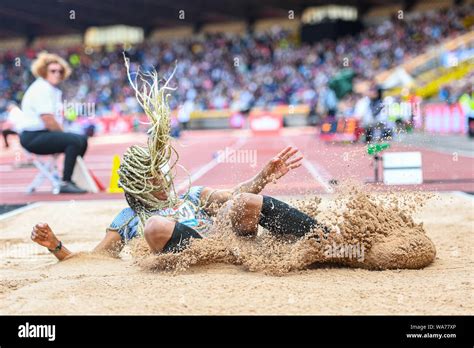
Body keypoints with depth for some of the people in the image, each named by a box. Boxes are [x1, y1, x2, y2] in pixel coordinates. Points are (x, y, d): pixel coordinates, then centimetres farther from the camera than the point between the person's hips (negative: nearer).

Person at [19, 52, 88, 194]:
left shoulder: (53, 90, 18)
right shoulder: (41, 89, -15)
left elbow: (55, 119, 18)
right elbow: (48, 121, -22)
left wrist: (63, 133, 3)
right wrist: (64, 133, -9)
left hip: (44, 134, 11)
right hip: (33, 137, -11)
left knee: (82, 139, 13)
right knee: (75, 141, -25)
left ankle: (70, 179, 14)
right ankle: (65, 183, -23)